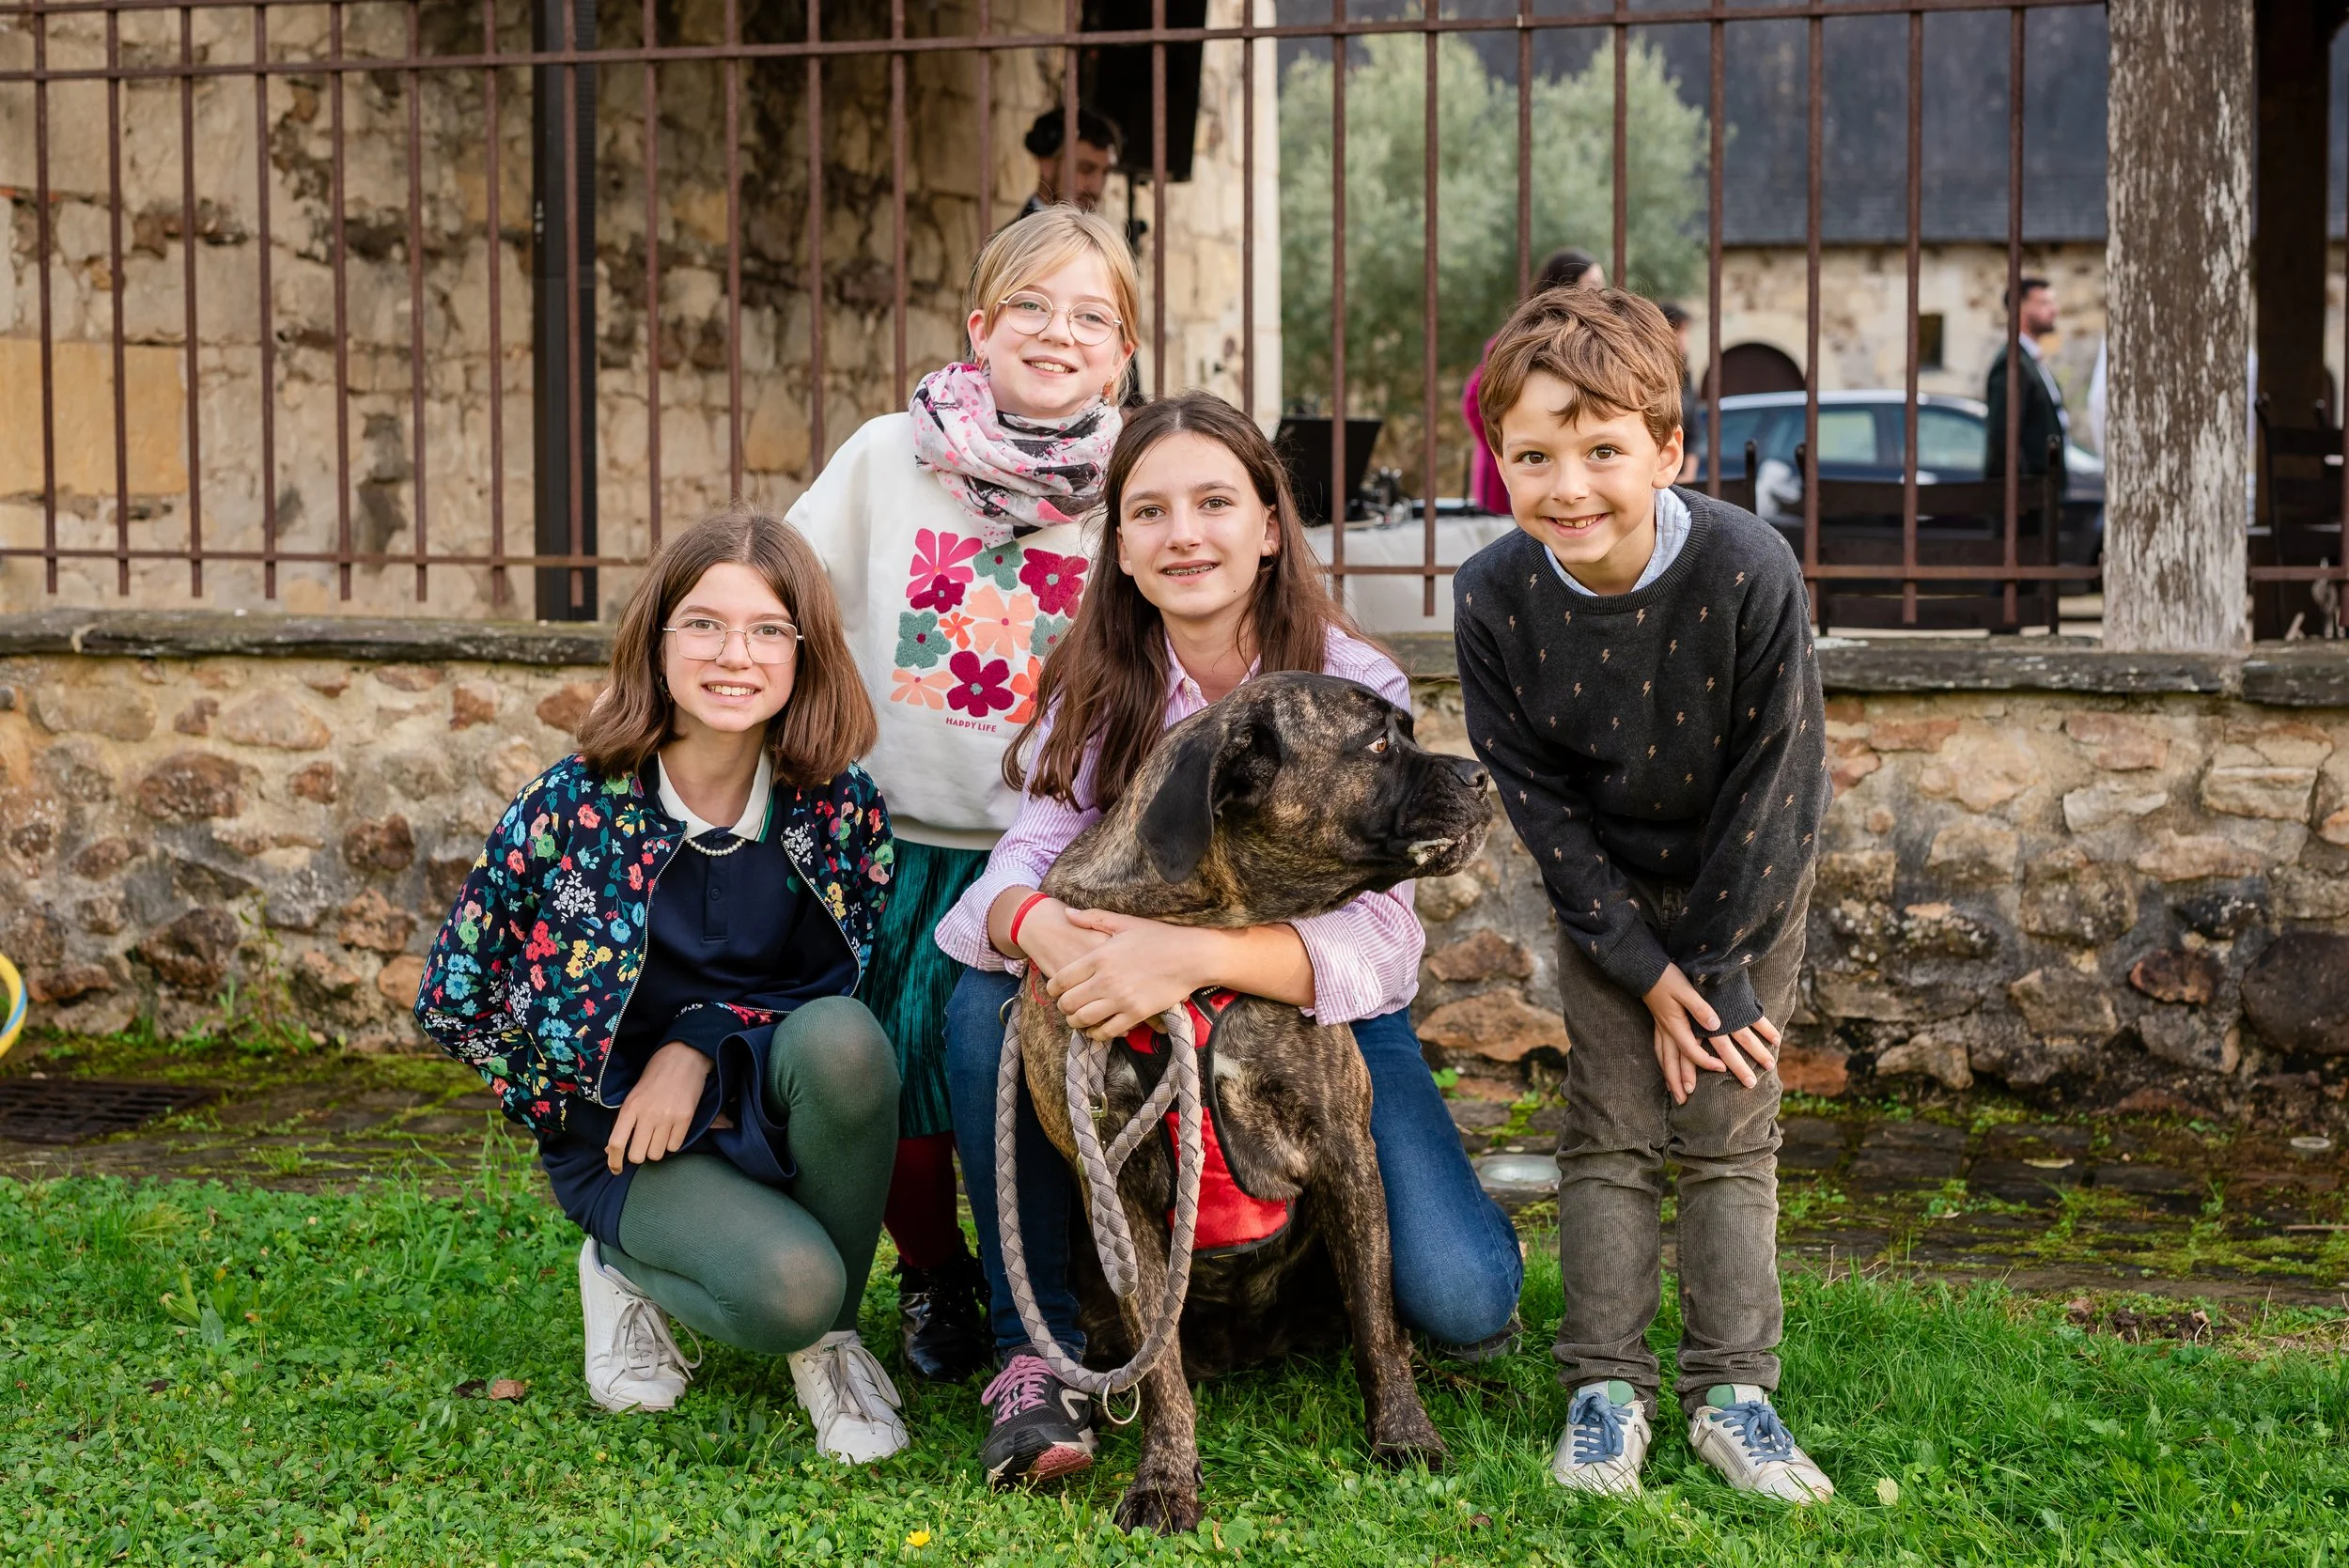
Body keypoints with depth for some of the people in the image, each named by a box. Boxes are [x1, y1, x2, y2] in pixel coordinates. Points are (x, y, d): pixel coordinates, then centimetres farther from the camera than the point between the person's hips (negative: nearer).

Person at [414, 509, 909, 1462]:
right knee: (788, 1287, -30)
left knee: (842, 1037, -33)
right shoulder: (571, 808, -13)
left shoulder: (838, 805, -8)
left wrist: (703, 1049, -15)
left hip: (766, 1108, 3)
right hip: (623, 1136, -3)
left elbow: (845, 983, 1)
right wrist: (615, 1094, -5)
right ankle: (628, 1270, 7)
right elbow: (452, 1003, -5)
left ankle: (833, 1330, -9)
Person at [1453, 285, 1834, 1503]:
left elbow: (1767, 784, -20)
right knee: (1610, 1126, 0)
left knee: (1730, 1126, 0)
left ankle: (1731, 1390, 9)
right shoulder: (1493, 597, -23)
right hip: (1607, 886, 2)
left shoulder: (1750, 574, -30)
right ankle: (1604, 1387, 8)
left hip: (1751, 876, -1)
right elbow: (1536, 797, -14)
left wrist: (1718, 971, -15)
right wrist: (1644, 969, -15)